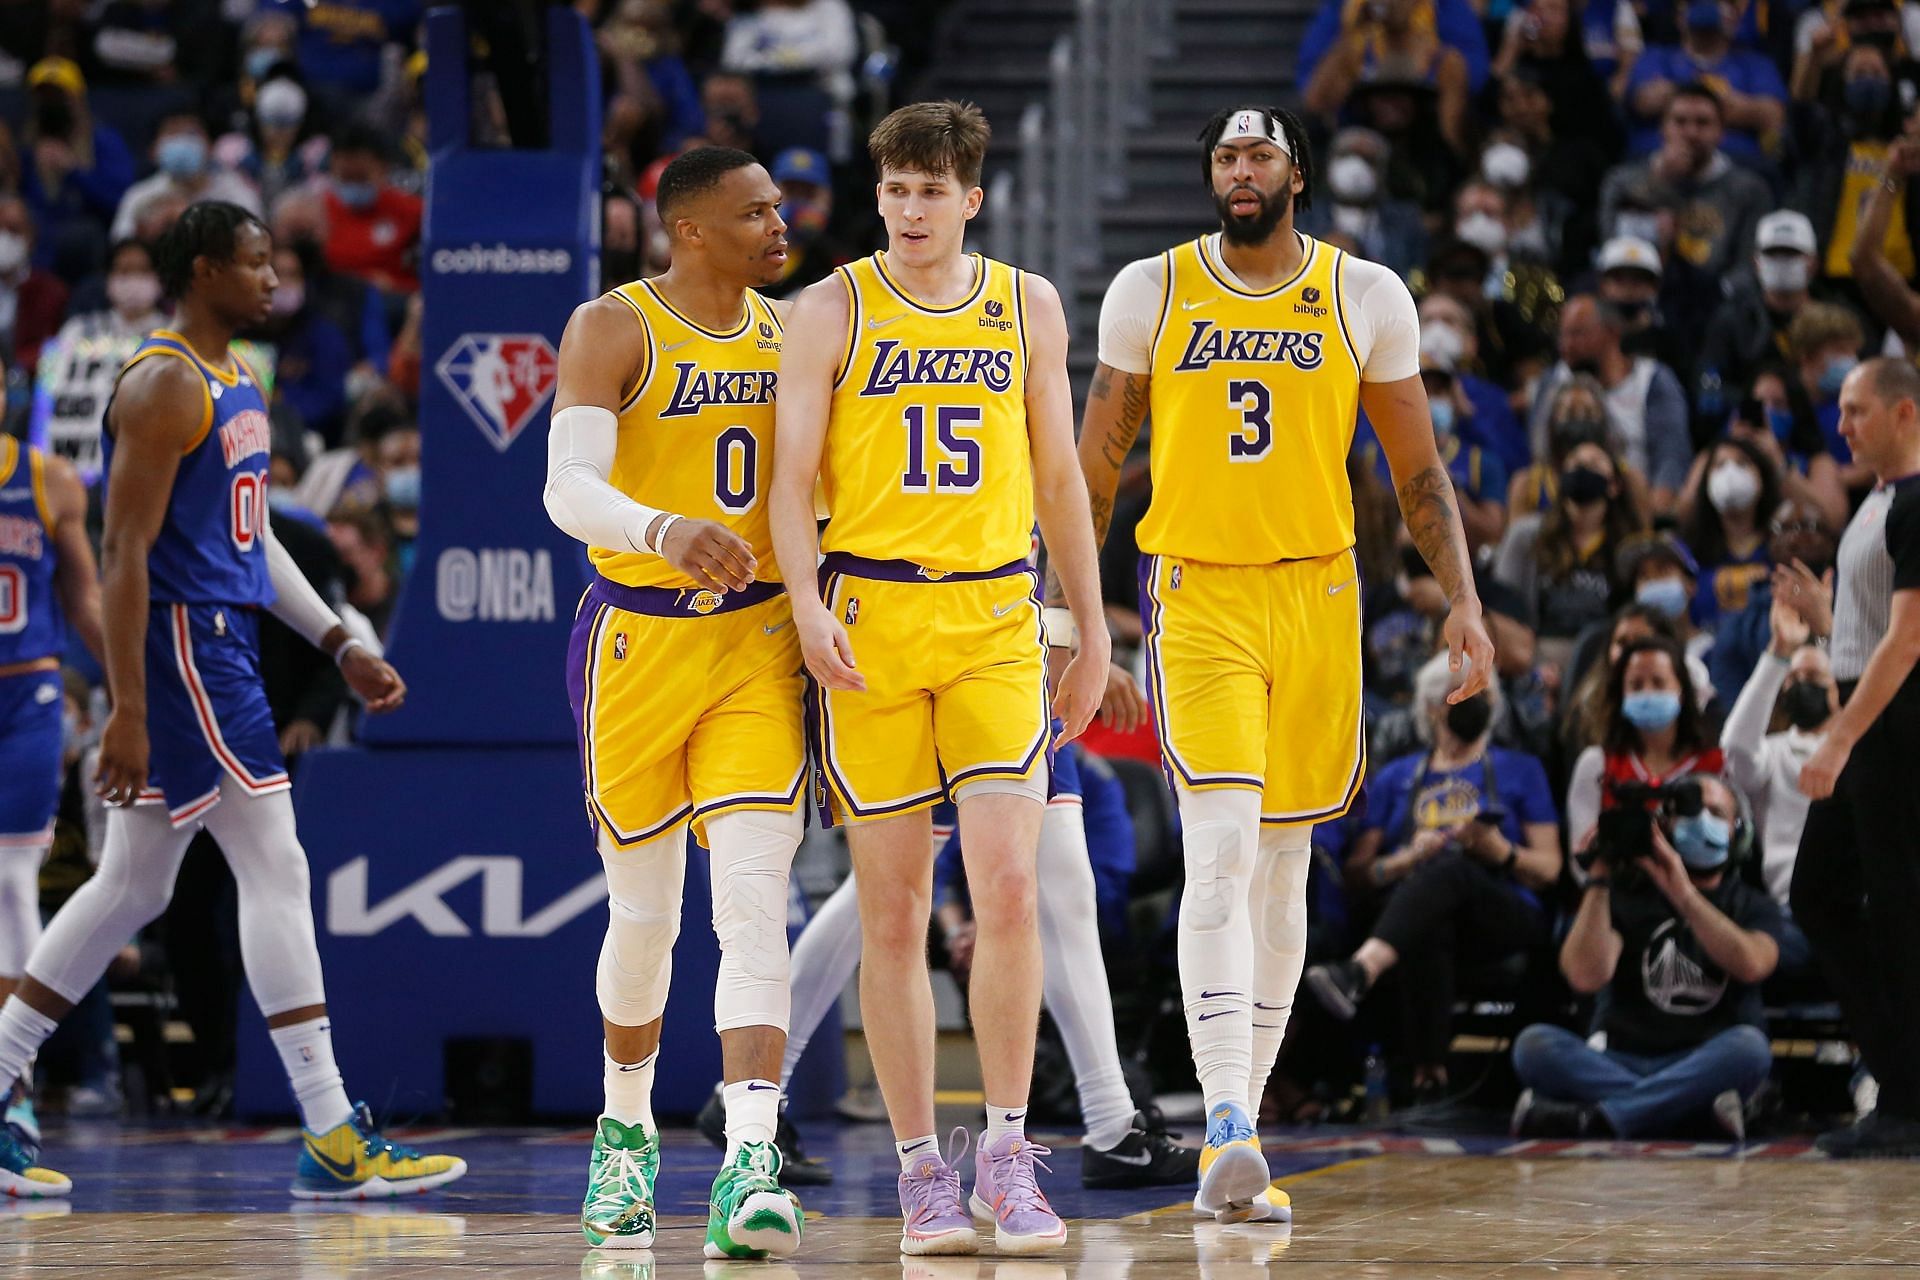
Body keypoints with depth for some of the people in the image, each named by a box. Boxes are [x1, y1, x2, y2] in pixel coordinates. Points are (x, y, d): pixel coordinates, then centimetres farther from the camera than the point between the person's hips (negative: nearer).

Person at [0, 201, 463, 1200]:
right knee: (276, 868, -10)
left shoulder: (237, 386, 17)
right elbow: (124, 555, -18)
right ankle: (332, 1142, -10)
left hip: (224, 647, 10)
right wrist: (127, 713, -21)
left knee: (132, 887, 13)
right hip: (179, 644, -10)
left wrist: (339, 645, 17)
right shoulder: (164, 387, -14)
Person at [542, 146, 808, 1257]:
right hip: (638, 635, -3)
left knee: (753, 899, -13)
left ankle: (751, 1170, -22)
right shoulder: (615, 330, -8)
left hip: (759, 641, 3)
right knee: (646, 910, 9)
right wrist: (664, 530, -39)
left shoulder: (787, 331, 9)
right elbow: (569, 488, -21)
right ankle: (627, 1135, 34)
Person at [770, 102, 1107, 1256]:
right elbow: (792, 475, -1)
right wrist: (807, 603, -16)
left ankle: (1008, 1157, -3)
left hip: (997, 618, 1)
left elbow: (1058, 477, 17)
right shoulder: (835, 307, 3)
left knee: (1008, 888, -12)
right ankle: (923, 1173, 7)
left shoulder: (1027, 306, 10)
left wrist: (1093, 629, 15)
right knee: (894, 912, 0)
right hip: (870, 619, -1)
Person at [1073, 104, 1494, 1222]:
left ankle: (1236, 1134, 16)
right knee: (1223, 851, -17)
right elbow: (1096, 463, 9)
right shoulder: (1150, 292, 2)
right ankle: (1229, 1129, -24)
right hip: (1198, 592, -2)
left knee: (1282, 867, 7)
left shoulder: (1367, 297, 3)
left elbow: (1419, 468, 9)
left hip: (1318, 592, 2)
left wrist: (1462, 600, -1)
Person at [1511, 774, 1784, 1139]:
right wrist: (1598, 881, -7)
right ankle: (1693, 1113, -36)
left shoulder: (1754, 906, 14)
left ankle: (1590, 1119, -38)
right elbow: (1586, 976, -5)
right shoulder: (1626, 893, 14)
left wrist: (1684, 895, -18)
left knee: (1747, 1046, -34)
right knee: (1535, 1044, -26)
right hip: (1621, 1063, 1)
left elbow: (1751, 965, -12)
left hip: (1707, 1067, -1)